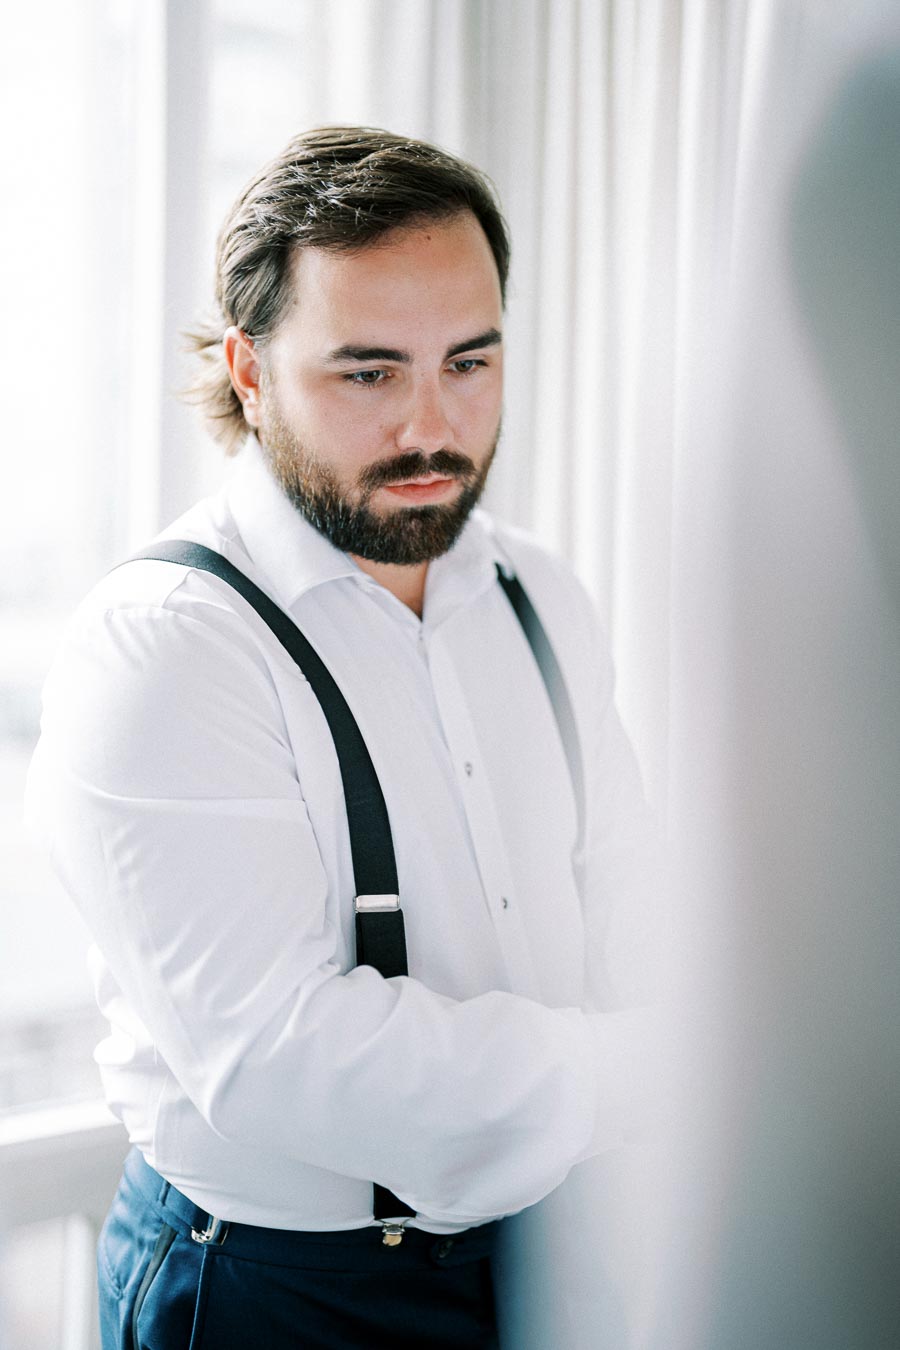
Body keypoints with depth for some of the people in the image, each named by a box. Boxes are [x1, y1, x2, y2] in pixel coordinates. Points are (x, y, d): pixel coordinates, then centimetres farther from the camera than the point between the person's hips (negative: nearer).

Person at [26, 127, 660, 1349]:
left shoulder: (545, 603, 4)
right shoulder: (156, 649, -20)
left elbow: (623, 918, 3)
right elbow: (272, 1053, -27)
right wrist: (648, 1075, -23)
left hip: (540, 1248, 6)